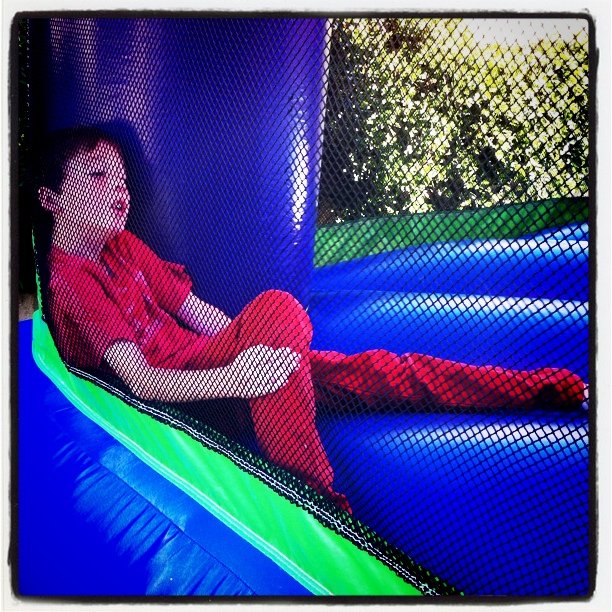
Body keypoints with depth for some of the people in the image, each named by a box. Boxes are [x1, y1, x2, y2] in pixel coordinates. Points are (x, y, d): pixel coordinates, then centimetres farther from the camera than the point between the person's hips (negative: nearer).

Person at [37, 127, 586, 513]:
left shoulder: (123, 245, 13)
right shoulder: (71, 280, -11)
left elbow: (197, 311, 10)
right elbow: (139, 379, -21)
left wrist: (244, 346, -1)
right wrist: (230, 378, -33)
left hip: (205, 362, 7)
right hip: (176, 399, -7)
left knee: (360, 370, -7)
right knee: (275, 306, -33)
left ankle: (537, 385, -3)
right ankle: (320, 501, -31)